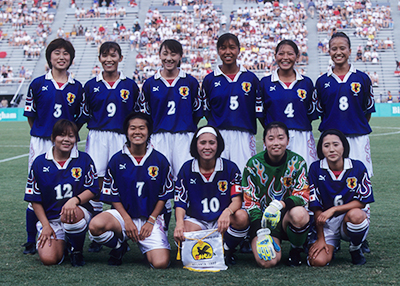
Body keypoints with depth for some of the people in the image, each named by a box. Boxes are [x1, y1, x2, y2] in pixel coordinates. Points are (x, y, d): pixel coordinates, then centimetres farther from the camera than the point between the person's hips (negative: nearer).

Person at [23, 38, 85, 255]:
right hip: (40, 143, -1)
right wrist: (42, 133, 8)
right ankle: (31, 241, 9)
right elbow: (30, 115, 10)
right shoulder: (38, 84, 4)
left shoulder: (76, 87, 7)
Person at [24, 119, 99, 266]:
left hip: (79, 211, -1)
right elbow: (35, 198, 5)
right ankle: (60, 241, 18)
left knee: (71, 215, -40)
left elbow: (92, 190, -1)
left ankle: (77, 251, -8)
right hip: (50, 218, 1)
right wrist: (45, 225, -5)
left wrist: (75, 200, -23)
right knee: (48, 258, -21)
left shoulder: (84, 159, 2)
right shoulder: (40, 163, 3)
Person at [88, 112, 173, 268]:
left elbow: (163, 196, 5)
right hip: (123, 214, 1)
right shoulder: (117, 160, 0)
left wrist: (151, 221, -5)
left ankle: (145, 247, 16)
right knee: (95, 226, -32)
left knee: (161, 263, -22)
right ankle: (119, 246, 2)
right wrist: (127, 220, -10)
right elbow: (113, 196, 2)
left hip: (151, 217, 0)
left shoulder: (160, 161, 1)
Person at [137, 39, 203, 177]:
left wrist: (187, 129, 3)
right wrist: (149, 138, 2)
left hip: (185, 139, 0)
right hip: (159, 139, 0)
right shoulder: (150, 83, 9)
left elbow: (197, 113, 13)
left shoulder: (191, 82, 9)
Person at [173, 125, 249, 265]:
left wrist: (227, 212, -35)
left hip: (222, 222, 0)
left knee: (242, 217, -32)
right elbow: (180, 202, -2)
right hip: (196, 221, 0)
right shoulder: (186, 169, 0)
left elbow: (237, 200, -10)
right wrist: (179, 223, -24)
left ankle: (226, 251, -4)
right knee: (180, 235, -33)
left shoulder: (230, 168, -3)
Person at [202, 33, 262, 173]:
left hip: (244, 137, 0)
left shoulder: (250, 78, 9)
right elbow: (205, 112, 12)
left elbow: (259, 111, 10)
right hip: (217, 136, 0)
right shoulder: (209, 80, 9)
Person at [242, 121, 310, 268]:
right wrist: (260, 233, -18)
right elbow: (250, 201, -5)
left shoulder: (297, 162, -3)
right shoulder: (254, 164, -4)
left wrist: (280, 204, -31)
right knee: (267, 262, -26)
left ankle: (296, 249, -5)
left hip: (287, 216, 0)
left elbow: (303, 195, -11)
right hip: (262, 219, 0)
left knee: (299, 214, -37)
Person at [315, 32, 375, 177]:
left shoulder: (362, 78, 5)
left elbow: (368, 111, 11)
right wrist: (332, 128, 6)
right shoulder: (322, 81, 6)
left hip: (357, 138, 0)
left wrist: (358, 128, 7)